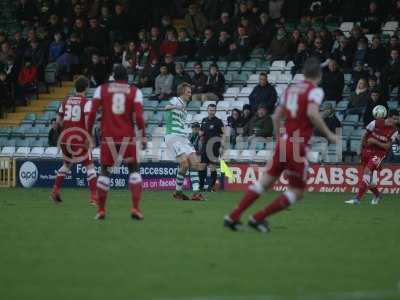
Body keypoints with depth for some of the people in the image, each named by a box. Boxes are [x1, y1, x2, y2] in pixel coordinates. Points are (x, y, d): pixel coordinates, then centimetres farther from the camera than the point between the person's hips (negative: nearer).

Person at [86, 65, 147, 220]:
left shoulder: (101, 89, 4)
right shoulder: (135, 92, 2)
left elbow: (92, 113, -2)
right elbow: (138, 116, -7)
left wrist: (89, 133, 5)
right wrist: (143, 136, -1)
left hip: (108, 137, 1)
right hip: (127, 137, 0)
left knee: (105, 171, 12)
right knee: (134, 169, 12)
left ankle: (101, 210, 9)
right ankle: (135, 208, -1)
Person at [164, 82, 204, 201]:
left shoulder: (183, 106, 23)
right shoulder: (175, 100, -3)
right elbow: (167, 108, -28)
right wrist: (173, 107, -47)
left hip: (182, 137, 9)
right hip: (172, 136, -9)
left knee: (195, 162, -4)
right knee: (184, 163, -19)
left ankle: (196, 192, -7)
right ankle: (178, 192, -4)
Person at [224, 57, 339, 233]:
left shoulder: (291, 89, 14)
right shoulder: (315, 91, -7)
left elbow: (277, 115, 18)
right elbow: (312, 113, -25)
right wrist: (328, 134, -15)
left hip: (284, 142, 7)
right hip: (298, 146, -7)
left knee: (265, 182, 15)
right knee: (296, 192, 6)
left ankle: (233, 217, 10)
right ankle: (258, 218, 2)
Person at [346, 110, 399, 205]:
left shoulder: (394, 131, -10)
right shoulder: (376, 123, -9)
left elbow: (387, 146, -10)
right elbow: (366, 135, 5)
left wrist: (375, 142, -23)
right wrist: (361, 149, 9)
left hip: (379, 153, -3)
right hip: (368, 150, 3)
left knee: (367, 171, -23)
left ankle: (357, 198, -26)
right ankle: (377, 195, 34)